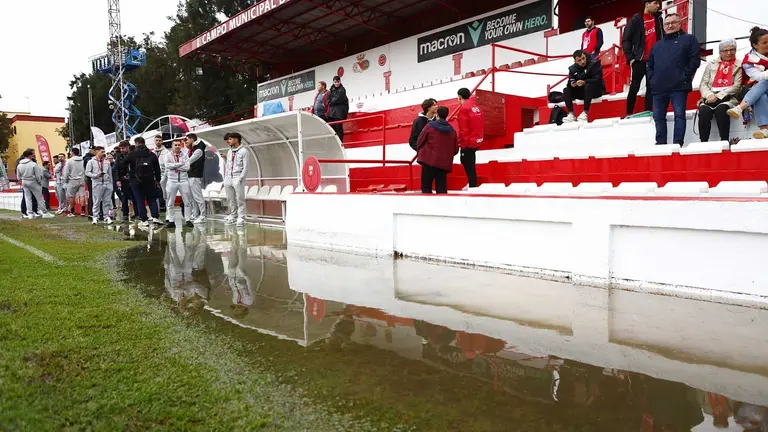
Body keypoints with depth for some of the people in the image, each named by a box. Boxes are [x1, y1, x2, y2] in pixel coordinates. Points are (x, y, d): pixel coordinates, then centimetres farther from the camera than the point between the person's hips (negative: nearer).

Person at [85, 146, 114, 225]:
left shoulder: (107, 162, 13)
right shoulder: (91, 162, 4)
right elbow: (87, 172, 1)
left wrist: (111, 184, 12)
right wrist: (95, 175, -16)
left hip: (107, 184, 3)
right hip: (97, 184, -3)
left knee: (107, 201, 2)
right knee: (96, 201, -1)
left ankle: (106, 216, 9)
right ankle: (95, 217, 6)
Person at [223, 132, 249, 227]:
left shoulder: (243, 151, -3)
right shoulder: (229, 152, 17)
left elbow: (245, 167, -7)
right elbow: (227, 166, 20)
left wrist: (240, 179, -14)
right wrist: (225, 178, 10)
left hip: (237, 178, -6)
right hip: (228, 178, 6)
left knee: (240, 199, -6)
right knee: (230, 199, 8)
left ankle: (241, 218, -4)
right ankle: (232, 215, 16)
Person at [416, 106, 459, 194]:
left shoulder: (430, 126, -4)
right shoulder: (452, 130, 7)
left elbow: (420, 141, 0)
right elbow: (455, 149, 10)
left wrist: (420, 151, 18)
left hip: (429, 160, -3)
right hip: (444, 163, 3)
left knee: (426, 187, 4)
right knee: (441, 188, 6)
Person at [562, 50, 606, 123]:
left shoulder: (594, 64, -12)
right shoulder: (573, 68, 2)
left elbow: (598, 79, -22)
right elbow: (570, 80, 1)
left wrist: (584, 82, -35)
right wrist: (572, 83, -24)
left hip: (596, 89, -5)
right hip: (582, 92, 5)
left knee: (588, 86, -37)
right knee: (566, 90, -13)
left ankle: (585, 112, -36)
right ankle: (571, 114, -24)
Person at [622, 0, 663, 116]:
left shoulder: (658, 18, 11)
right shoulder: (636, 19, -3)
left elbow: (663, 37, 16)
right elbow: (626, 39, -4)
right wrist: (630, 57, -10)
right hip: (640, 60, -4)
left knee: (651, 86, 3)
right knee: (634, 87, -1)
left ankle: (648, 111, 5)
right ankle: (629, 113, 5)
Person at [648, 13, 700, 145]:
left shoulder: (689, 39, 9)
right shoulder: (657, 45, 24)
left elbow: (695, 59, 0)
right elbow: (650, 65, 24)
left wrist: (685, 76, -9)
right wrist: (652, 79, 8)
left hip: (678, 87, -5)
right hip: (658, 88, 5)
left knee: (679, 115, -7)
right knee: (658, 117, 4)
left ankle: (678, 144, -9)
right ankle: (660, 144, 9)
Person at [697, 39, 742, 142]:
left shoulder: (739, 65, 11)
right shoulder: (712, 63, 19)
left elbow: (736, 86, 0)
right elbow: (703, 84, 11)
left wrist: (719, 96, -13)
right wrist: (710, 95, -10)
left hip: (728, 98, -2)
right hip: (711, 97, 2)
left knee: (721, 110, -36)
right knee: (703, 111, -31)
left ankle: (724, 141, -33)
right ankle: (703, 142, -33)